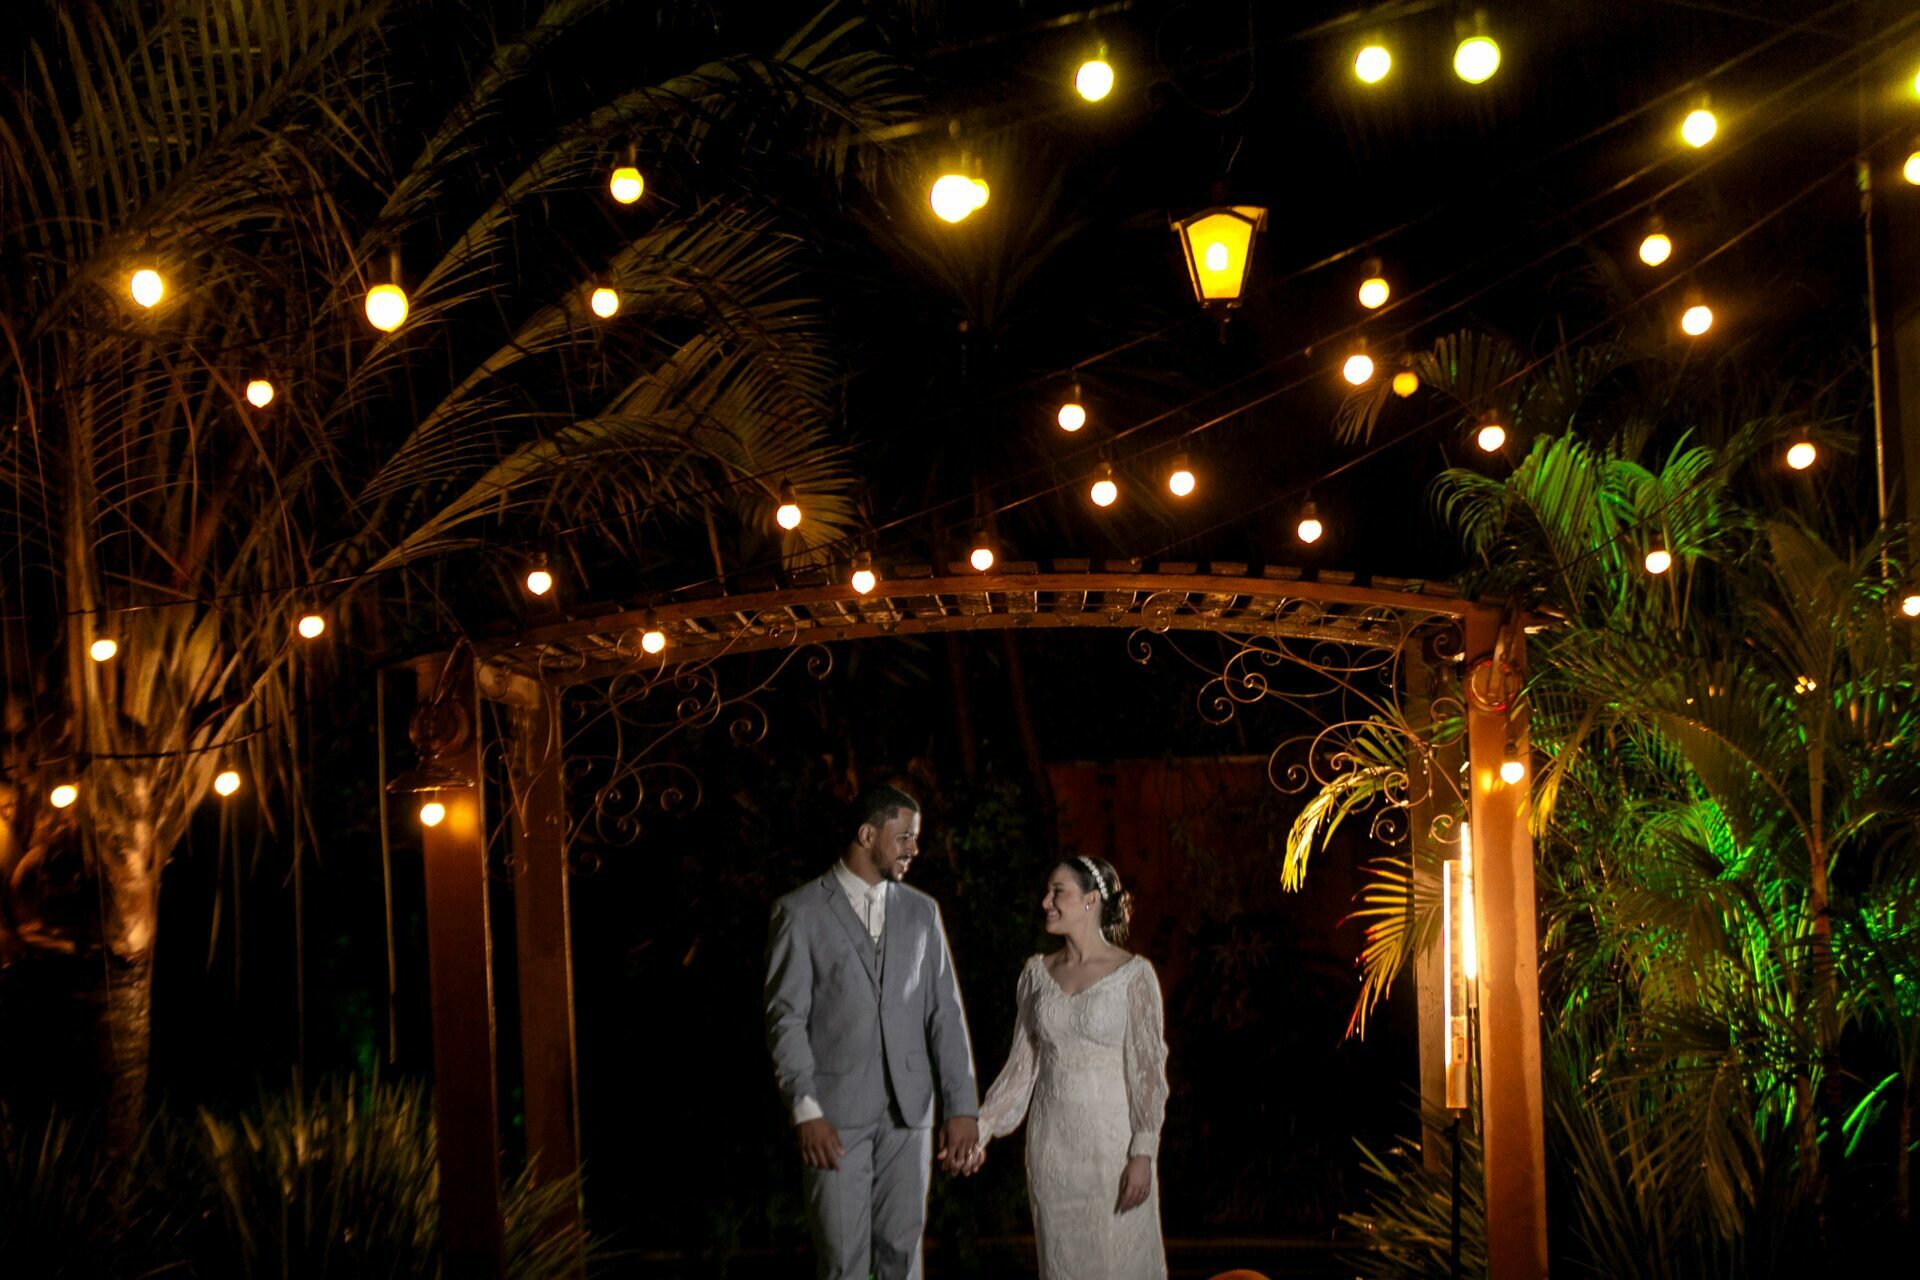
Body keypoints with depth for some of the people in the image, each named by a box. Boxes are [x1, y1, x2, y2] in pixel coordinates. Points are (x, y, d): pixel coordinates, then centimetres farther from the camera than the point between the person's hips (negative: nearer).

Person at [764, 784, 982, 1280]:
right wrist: (805, 1110, -16)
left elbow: (945, 1013, 7)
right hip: (836, 1112, -4)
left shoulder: (921, 912, 10)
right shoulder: (801, 911, -2)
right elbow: (786, 1018, -7)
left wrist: (962, 1108, -1)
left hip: (908, 1110, 4)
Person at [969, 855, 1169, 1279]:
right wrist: (981, 1130, 1)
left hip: (1111, 1142, -4)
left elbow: (1148, 1070, -9)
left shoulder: (1133, 974, -7)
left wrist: (1143, 1155, -15)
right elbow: (1022, 1064, 10)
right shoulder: (1038, 972, 7)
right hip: (1052, 1144, 5)